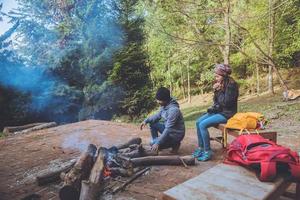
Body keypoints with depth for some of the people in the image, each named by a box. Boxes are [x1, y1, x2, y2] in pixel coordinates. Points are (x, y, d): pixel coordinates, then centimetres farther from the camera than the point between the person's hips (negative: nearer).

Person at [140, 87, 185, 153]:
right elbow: (157, 115, 13)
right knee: (152, 124, 1)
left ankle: (175, 144, 0)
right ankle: (155, 141, 12)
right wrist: (146, 121, -3)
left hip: (176, 134, -8)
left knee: (153, 143, -16)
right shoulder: (164, 105, -3)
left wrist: (157, 143, -31)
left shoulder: (173, 110, -30)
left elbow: (168, 129, -31)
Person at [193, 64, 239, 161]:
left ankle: (208, 152, -11)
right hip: (218, 110, 9)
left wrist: (219, 91, -16)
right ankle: (200, 148, 6)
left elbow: (226, 103, -23)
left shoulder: (231, 85, -16)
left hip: (227, 113, -9)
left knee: (203, 125, -21)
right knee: (198, 122, -1)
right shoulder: (221, 84, 8)